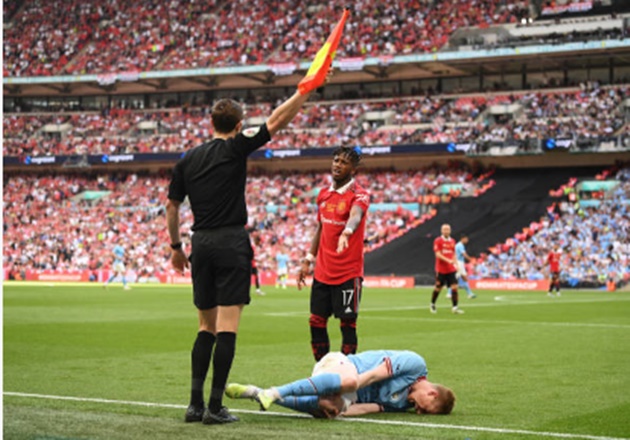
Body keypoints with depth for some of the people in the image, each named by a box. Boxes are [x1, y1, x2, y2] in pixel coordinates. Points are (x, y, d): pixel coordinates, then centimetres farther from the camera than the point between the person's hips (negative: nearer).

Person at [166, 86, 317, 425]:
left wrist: (176, 247, 24)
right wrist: (305, 90, 0)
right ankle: (215, 406, -7)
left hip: (201, 244, 5)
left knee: (206, 327, 13)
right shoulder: (236, 148, -2)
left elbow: (172, 206, 15)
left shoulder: (187, 159, 12)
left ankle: (195, 403, 7)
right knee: (227, 327, -4)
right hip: (231, 242, -5)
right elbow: (276, 121, -5)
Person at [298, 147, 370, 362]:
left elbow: (356, 214, -32)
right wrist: (308, 260, 14)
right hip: (322, 272, 6)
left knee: (347, 324, -2)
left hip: (348, 274, -6)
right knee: (316, 323, 7)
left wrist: (347, 232, -53)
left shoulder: (359, 195, -10)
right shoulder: (323, 194, 11)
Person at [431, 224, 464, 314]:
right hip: (441, 269, -4)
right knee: (438, 288, 6)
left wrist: (455, 264, 6)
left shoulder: (452, 241, 10)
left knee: (454, 287, -8)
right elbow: (438, 254, -15)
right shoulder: (437, 241, -7)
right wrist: (448, 260, -27)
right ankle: (432, 305, 28)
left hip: (451, 269, 4)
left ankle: (455, 307, -9)